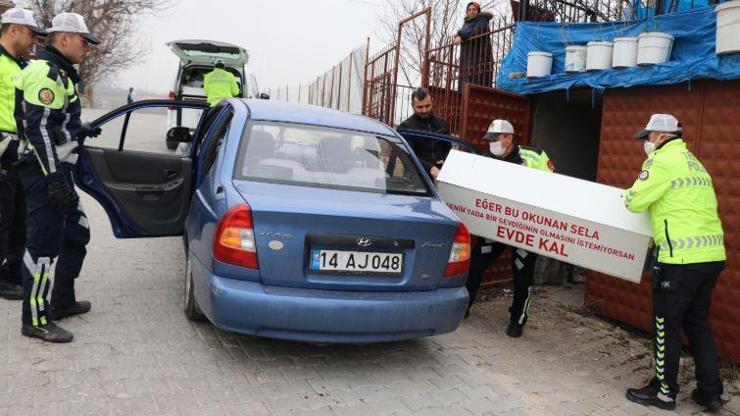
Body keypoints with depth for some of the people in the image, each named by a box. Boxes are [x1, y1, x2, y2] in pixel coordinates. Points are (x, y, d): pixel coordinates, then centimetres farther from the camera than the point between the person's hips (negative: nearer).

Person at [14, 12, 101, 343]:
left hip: (57, 169, 11)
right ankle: (36, 320, 1)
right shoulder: (46, 72, -14)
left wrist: (80, 130, 17)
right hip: (46, 171, -11)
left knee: (76, 234, 18)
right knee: (45, 245, -7)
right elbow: (37, 127, -22)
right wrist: (54, 177, -25)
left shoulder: (59, 72, 18)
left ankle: (62, 301, 28)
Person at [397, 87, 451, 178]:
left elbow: (448, 149, 27)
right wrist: (430, 168, -26)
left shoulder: (441, 123, 17)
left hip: (441, 173, 4)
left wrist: (445, 162, 3)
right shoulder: (405, 127, 0)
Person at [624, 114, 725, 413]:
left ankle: (664, 392, 14)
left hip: (683, 258, -9)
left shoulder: (664, 161, -8)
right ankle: (710, 392, 24)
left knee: (667, 326, 3)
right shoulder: (693, 162, 20)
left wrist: (628, 194, 11)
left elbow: (635, 201, -10)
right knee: (698, 323, 18)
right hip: (712, 254, 9)